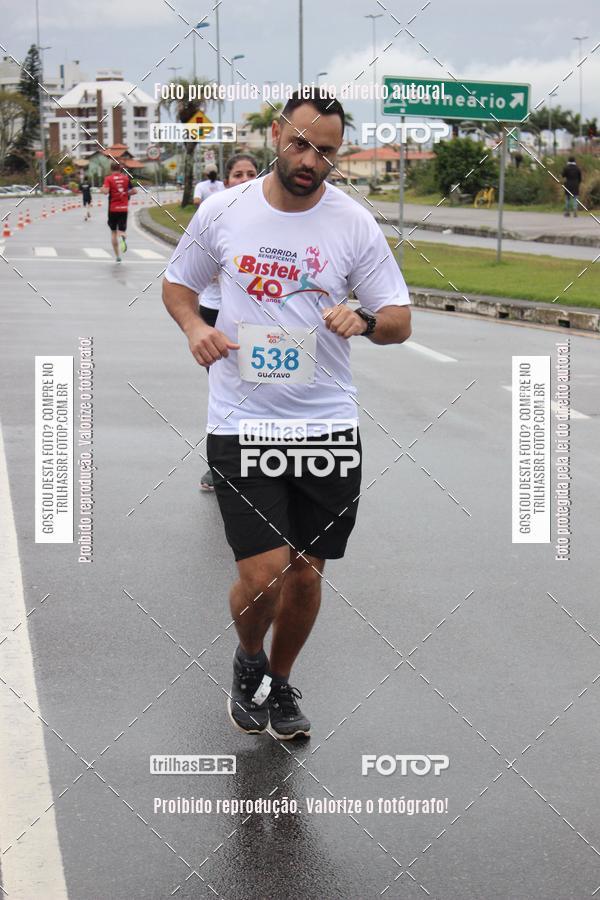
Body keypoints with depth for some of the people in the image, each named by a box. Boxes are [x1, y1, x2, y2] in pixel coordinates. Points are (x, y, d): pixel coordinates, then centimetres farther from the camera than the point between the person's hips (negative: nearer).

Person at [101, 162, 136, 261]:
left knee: (113, 232, 12)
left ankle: (117, 256, 10)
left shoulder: (108, 178, -3)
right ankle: (123, 237, -33)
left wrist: (102, 188, 4)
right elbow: (134, 191, 0)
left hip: (113, 208, -1)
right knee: (122, 230, 6)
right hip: (124, 208, 1)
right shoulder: (126, 177, 5)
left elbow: (105, 191, -17)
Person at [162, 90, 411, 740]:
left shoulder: (354, 224, -2)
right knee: (263, 573, -12)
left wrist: (365, 321, -21)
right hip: (241, 424, -1)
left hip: (327, 424, 2)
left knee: (305, 573, 9)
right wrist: (194, 327, -8)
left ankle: (280, 681, 37)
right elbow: (177, 283, 13)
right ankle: (248, 659, 22)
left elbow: (400, 321, 2)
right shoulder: (222, 211, -2)